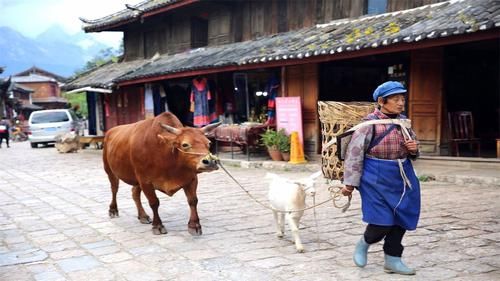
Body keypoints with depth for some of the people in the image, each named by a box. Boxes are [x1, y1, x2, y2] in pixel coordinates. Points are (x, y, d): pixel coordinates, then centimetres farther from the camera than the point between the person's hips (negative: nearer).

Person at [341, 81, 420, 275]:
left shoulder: (403, 121, 5)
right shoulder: (370, 123, -13)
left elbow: (412, 152, 20)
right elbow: (354, 153, -12)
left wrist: (414, 149, -5)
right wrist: (350, 182, -12)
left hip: (403, 178, 6)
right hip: (378, 179, -6)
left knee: (401, 221, 9)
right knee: (382, 222, -7)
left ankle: (392, 260, 26)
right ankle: (364, 243, 25)